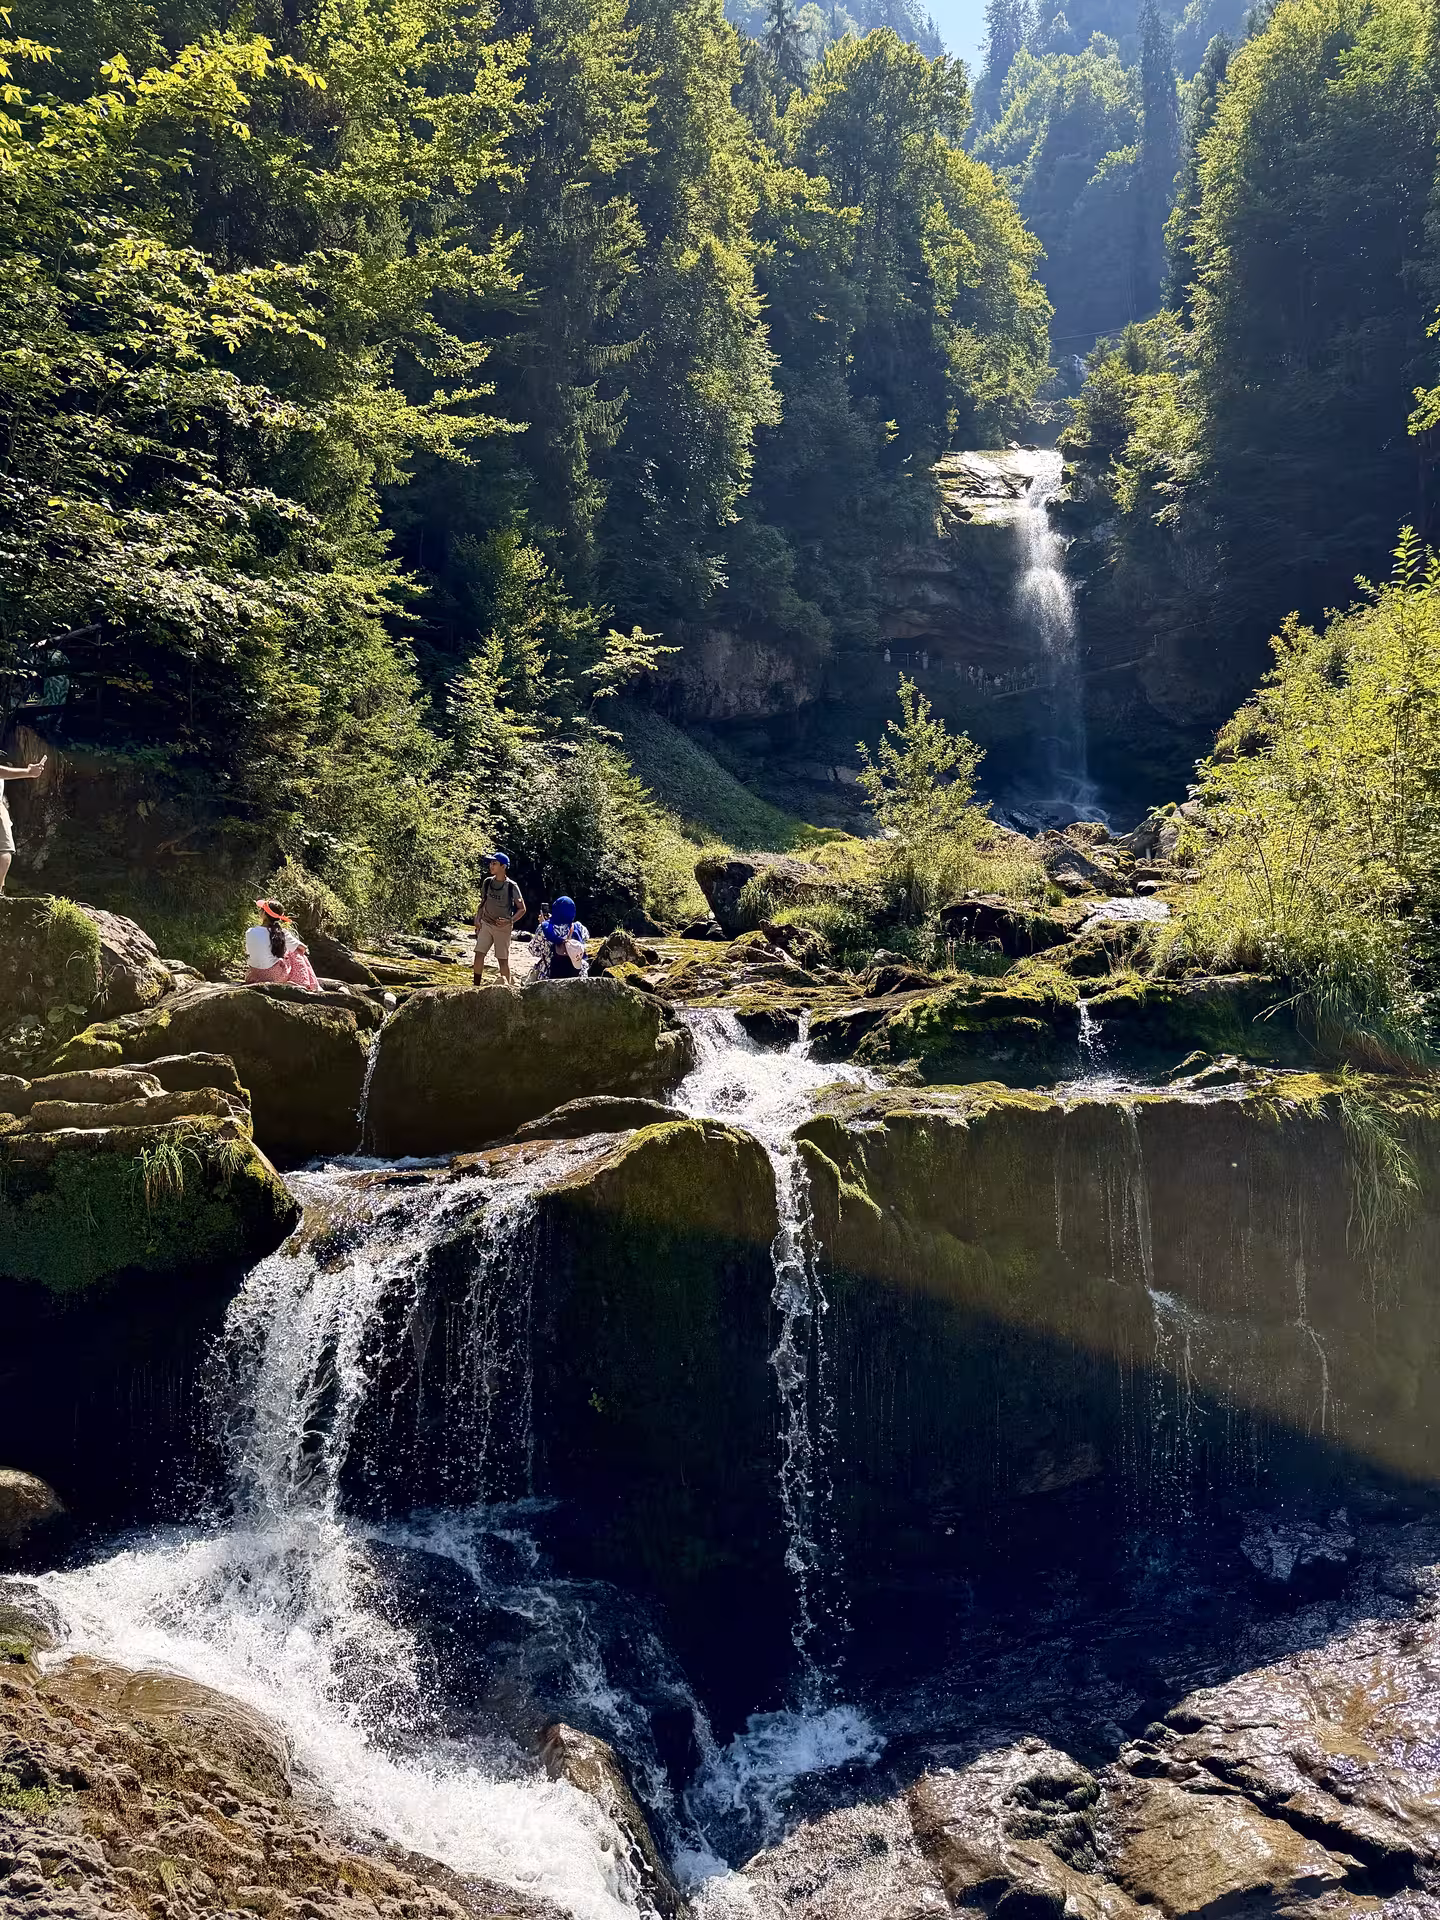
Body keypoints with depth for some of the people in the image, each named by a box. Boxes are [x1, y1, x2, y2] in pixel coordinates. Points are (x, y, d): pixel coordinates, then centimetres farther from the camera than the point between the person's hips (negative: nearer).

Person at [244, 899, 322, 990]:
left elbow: (248, 953, 6)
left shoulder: (249, 932, -9)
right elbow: (303, 948, -2)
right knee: (298, 955, 22)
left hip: (254, 976, 3)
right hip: (275, 977, -3)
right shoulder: (282, 934, -13)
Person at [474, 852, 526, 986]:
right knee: (479, 953, -7)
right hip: (486, 924, 4)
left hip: (503, 927, -4)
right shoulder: (488, 882, 2)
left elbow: (522, 909, -5)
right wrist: (477, 919, 1)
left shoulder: (511, 886, -11)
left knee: (503, 959, 2)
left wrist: (509, 921, -19)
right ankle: (476, 986, -1)